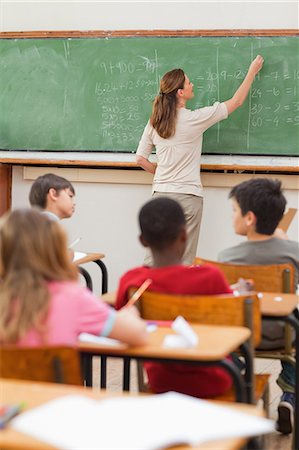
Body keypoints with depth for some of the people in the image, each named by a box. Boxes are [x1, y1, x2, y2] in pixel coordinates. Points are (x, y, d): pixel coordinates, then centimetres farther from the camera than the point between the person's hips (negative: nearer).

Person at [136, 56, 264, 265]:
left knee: (154, 256, 6)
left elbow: (140, 159, 7)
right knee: (184, 260, 4)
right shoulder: (194, 119, -8)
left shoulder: (154, 123, 4)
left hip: (162, 193, 4)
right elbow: (236, 102, 2)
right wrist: (252, 71, 12)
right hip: (188, 196, -4)